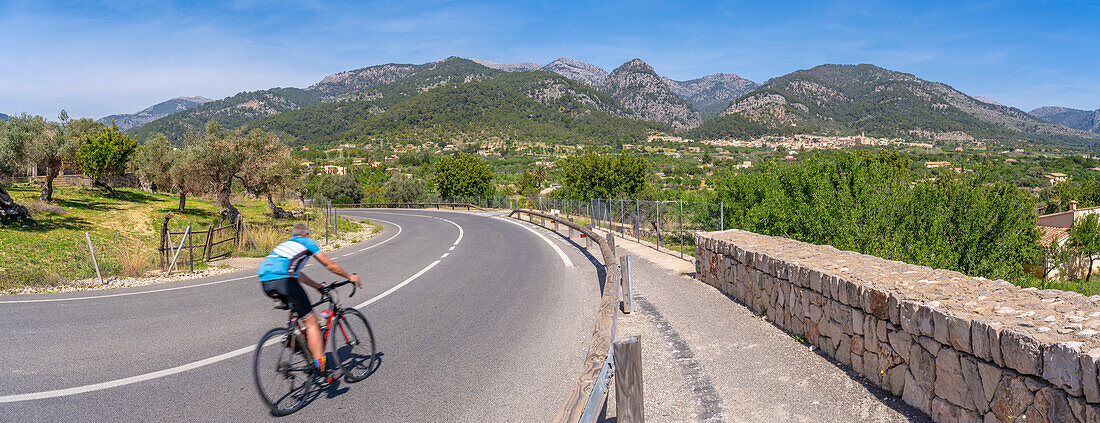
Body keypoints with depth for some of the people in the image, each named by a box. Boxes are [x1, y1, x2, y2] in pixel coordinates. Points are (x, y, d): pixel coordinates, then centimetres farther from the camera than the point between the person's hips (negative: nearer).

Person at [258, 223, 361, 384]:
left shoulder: (284, 244, 36)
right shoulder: (307, 243, 19)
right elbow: (330, 265, 21)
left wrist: (318, 286, 51)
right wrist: (350, 277, 34)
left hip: (265, 283, 7)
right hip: (283, 280, -7)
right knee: (311, 322, -2)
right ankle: (321, 370, -8)